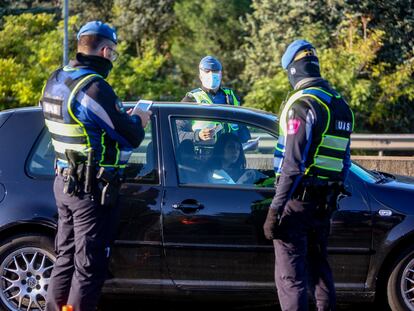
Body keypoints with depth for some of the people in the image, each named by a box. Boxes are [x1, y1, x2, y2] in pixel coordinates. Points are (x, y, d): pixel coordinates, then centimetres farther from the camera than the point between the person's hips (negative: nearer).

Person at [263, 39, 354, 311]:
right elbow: (345, 160, 17)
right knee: (319, 267, 19)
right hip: (324, 203, 8)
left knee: (290, 275, -6)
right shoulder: (341, 105, 12)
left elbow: (293, 163, -20)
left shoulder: (303, 104, -15)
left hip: (297, 199, -8)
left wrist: (276, 209, -19)